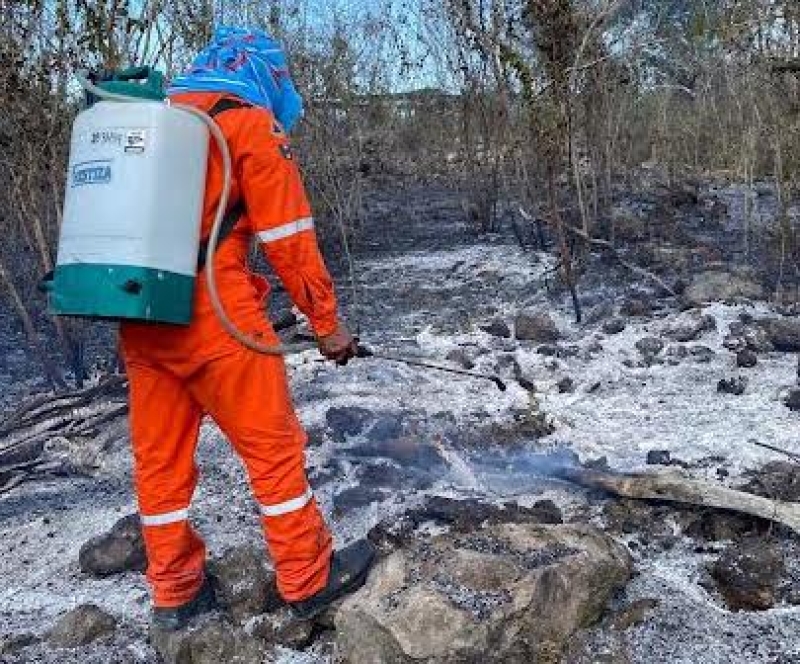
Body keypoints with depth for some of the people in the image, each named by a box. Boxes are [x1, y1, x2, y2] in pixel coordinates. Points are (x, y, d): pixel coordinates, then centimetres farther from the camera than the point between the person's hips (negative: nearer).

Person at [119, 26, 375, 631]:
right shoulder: (250, 123, -2)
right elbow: (290, 239, -6)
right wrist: (328, 322, 1)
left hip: (138, 317, 8)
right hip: (211, 313, -7)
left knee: (159, 456, 13)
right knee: (274, 446, 5)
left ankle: (176, 593, 26)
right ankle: (310, 580, 16)